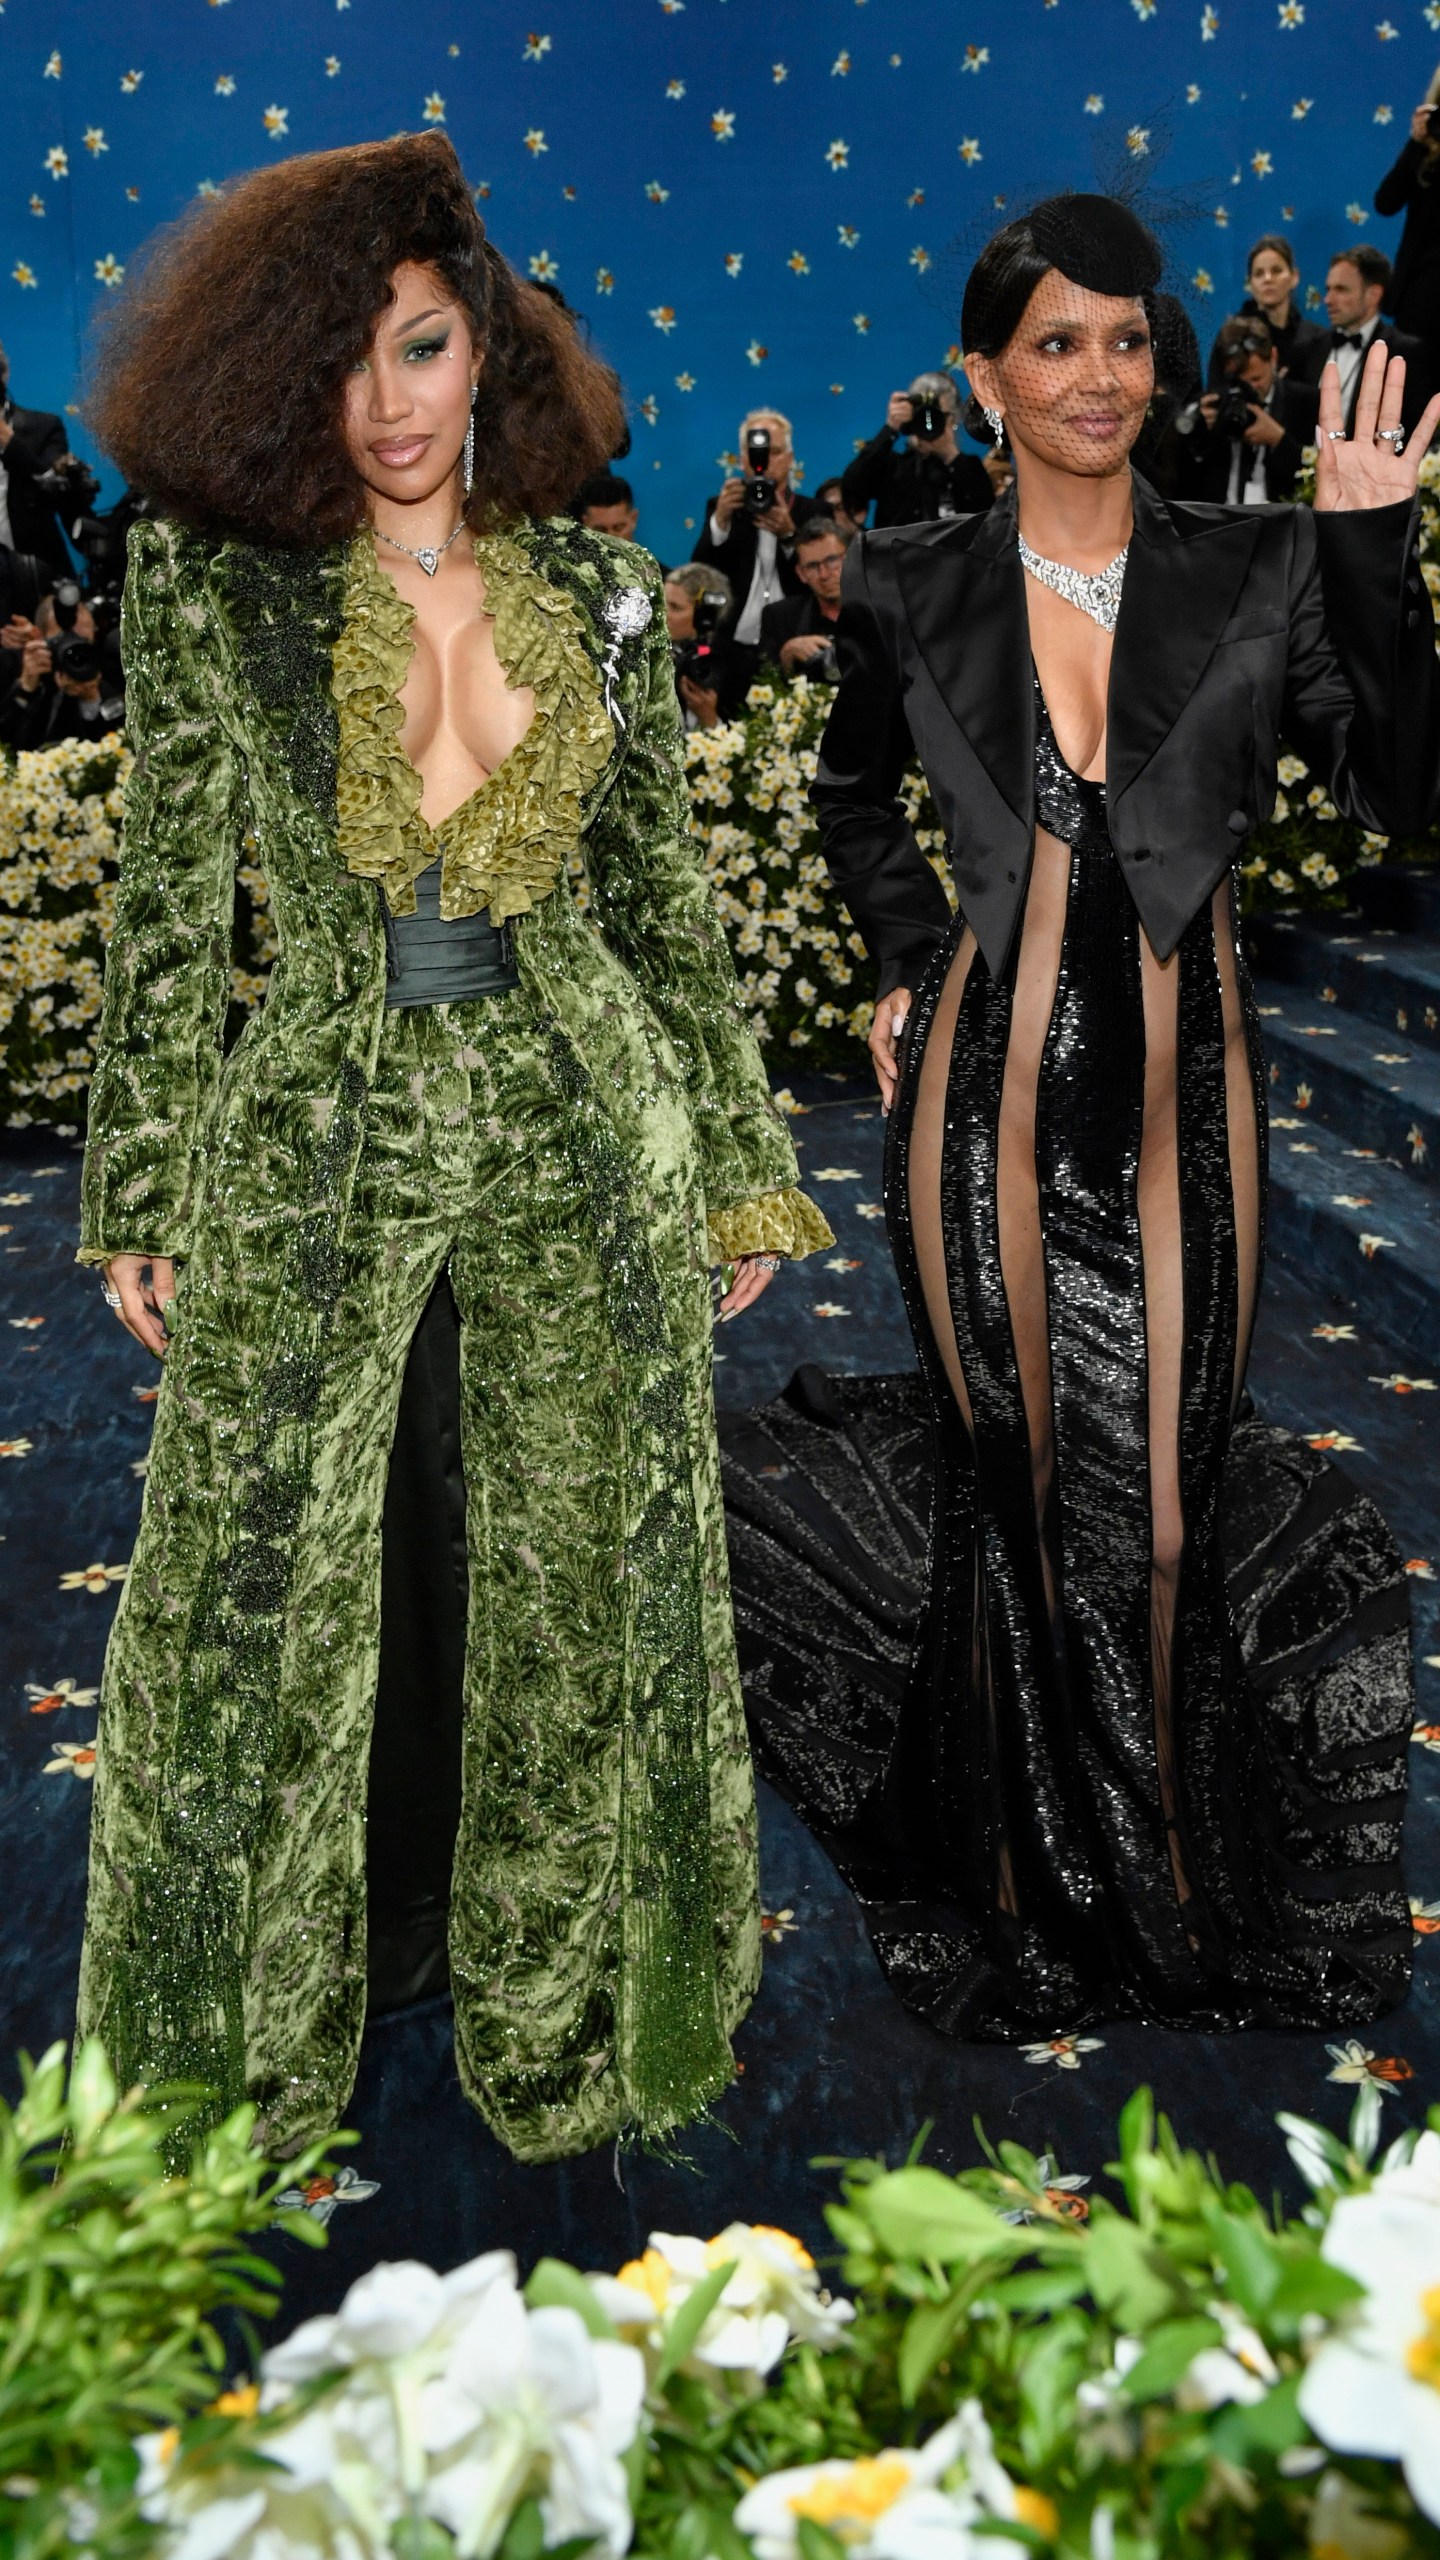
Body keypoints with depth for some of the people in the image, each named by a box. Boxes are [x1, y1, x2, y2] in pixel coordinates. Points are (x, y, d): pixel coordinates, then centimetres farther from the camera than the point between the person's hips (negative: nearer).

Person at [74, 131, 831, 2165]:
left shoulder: (599, 597, 4)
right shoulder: (210, 587, -1)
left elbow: (669, 904, 8)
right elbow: (171, 904, 0)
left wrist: (736, 1174, 8)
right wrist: (143, 1199, 0)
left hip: (579, 1154, 1)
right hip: (317, 1157, -1)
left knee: (570, 1597, 11)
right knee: (291, 1605, 11)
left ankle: (555, 2008, 35)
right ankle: (303, 1994, 37)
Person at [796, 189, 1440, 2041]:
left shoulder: (1256, 573, 3)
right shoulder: (914, 590, 4)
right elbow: (850, 791, 21)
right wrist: (909, 956, 9)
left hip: (1179, 1094, 0)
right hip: (991, 1091, 0)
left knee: (1160, 1508, 3)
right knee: (1011, 1490, 9)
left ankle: (1174, 1880, 25)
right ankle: (1025, 1886, 27)